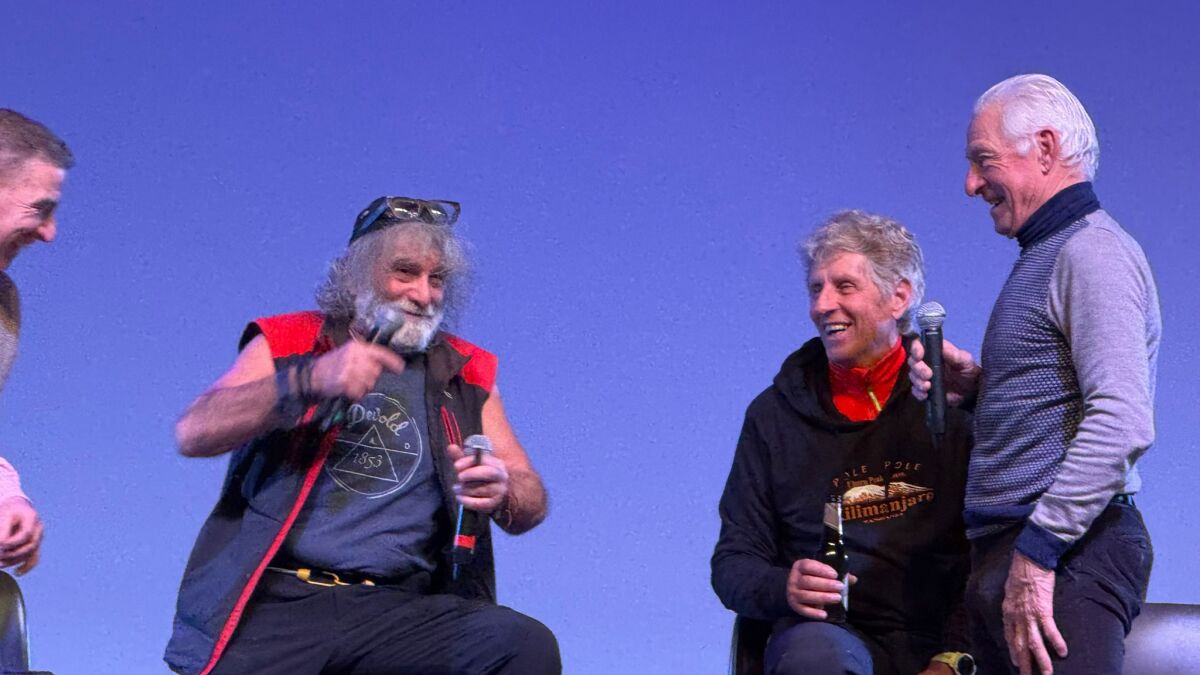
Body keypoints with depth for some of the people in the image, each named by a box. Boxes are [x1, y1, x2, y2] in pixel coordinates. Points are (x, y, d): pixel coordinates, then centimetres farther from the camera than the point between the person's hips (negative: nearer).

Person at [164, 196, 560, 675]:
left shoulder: (465, 376, 18)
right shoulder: (285, 345, 12)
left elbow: (531, 504, 13)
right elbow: (193, 434, -3)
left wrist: (503, 493, -12)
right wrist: (311, 379, -15)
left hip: (396, 610, 2)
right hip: (273, 602, -2)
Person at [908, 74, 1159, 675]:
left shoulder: (1093, 252, -10)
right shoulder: (1045, 258, 22)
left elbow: (1121, 423, -22)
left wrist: (1037, 551, -24)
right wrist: (974, 387, 9)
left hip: (1066, 556, -10)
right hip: (1006, 546, 10)